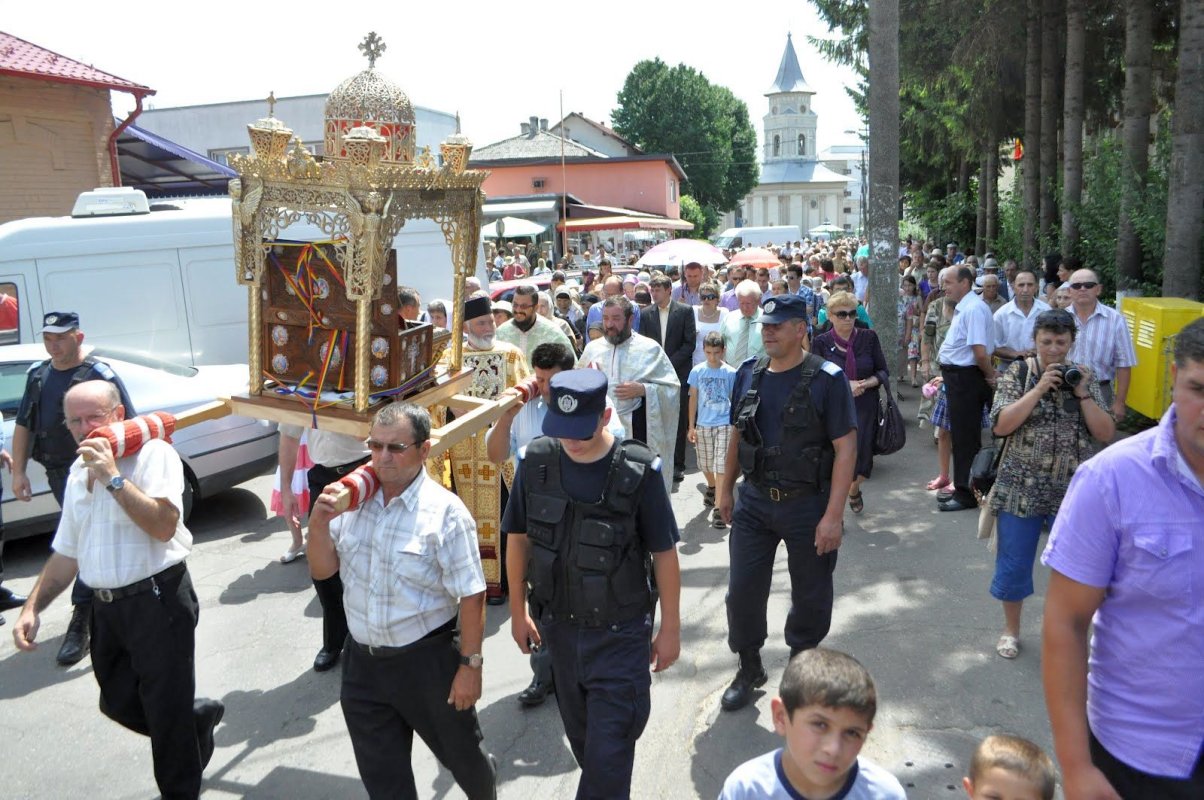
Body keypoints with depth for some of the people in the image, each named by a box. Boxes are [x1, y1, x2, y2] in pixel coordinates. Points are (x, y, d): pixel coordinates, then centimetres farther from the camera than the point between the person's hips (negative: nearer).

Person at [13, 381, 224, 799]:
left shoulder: (152, 453, -12)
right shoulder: (78, 472, 12)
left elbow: (163, 525, -25)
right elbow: (66, 552, 18)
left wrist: (113, 477, -24)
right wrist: (32, 606, 8)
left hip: (158, 600, -8)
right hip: (107, 607, 8)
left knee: (167, 714, 2)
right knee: (119, 702, 20)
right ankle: (198, 719, 43)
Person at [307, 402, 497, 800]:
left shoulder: (445, 512, -18)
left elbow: (471, 596, -15)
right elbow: (322, 571, 4)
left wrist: (470, 665, -14)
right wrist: (318, 524, -13)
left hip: (428, 662, -4)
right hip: (363, 662, 5)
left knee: (461, 752, 19)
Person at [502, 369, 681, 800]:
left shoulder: (638, 470, -19)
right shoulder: (537, 461, -10)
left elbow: (664, 553, -10)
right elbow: (518, 538, 3)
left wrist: (670, 628, -3)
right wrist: (518, 610, 9)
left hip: (620, 632, -4)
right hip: (558, 624, 4)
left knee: (609, 751, 1)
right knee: (581, 735, 24)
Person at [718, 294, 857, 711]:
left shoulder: (827, 379, -12)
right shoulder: (748, 374, 3)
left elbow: (846, 448, -14)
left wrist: (833, 515, -18)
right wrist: (726, 487, 13)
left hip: (808, 505, -3)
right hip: (754, 501, 4)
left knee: (810, 596, 12)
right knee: (742, 591, 5)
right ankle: (749, 668, 27)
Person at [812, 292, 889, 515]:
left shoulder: (869, 338, 3)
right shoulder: (821, 343, -1)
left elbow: (883, 372, 6)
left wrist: (864, 384, -14)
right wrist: (845, 385, -16)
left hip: (865, 408, 1)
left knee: (862, 456, 0)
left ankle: (854, 490, 37)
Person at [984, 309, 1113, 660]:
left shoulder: (1084, 377, 4)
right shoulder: (1017, 374, -2)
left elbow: (1106, 434, -1)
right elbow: (1002, 425, -15)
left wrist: (1081, 393, -11)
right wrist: (1040, 388, -18)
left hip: (1072, 492, 2)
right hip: (1022, 489, -1)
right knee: (1014, 563, 10)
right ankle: (1011, 629, 30)